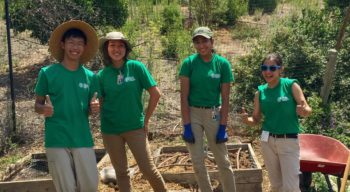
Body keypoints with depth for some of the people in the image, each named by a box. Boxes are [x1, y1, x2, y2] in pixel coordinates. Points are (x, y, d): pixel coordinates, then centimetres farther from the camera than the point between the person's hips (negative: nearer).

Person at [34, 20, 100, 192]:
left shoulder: (90, 77, 7)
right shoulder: (47, 73, 0)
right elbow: (37, 105, 5)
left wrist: (94, 108, -9)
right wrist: (44, 109, -18)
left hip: (83, 139, 2)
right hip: (56, 140, -2)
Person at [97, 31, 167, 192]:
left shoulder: (136, 67, -7)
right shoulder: (102, 75, -1)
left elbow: (155, 94, -5)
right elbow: (100, 103, 9)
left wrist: (145, 120, -2)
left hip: (135, 127, -2)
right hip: (110, 130, 2)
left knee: (148, 169, 0)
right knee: (121, 172, 12)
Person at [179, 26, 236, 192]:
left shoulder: (222, 64, -4)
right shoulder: (189, 63, -6)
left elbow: (225, 99, -2)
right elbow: (184, 97, -7)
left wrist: (223, 127, -6)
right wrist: (186, 125, -11)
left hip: (214, 114, 0)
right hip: (192, 113, 0)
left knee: (223, 161, 5)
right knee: (197, 161, 6)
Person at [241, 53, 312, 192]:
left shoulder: (291, 85, -8)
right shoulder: (260, 92, 3)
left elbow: (307, 109, -9)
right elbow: (256, 119, 8)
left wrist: (304, 111, -32)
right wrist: (246, 120, -14)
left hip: (289, 141, -4)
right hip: (267, 140, 4)